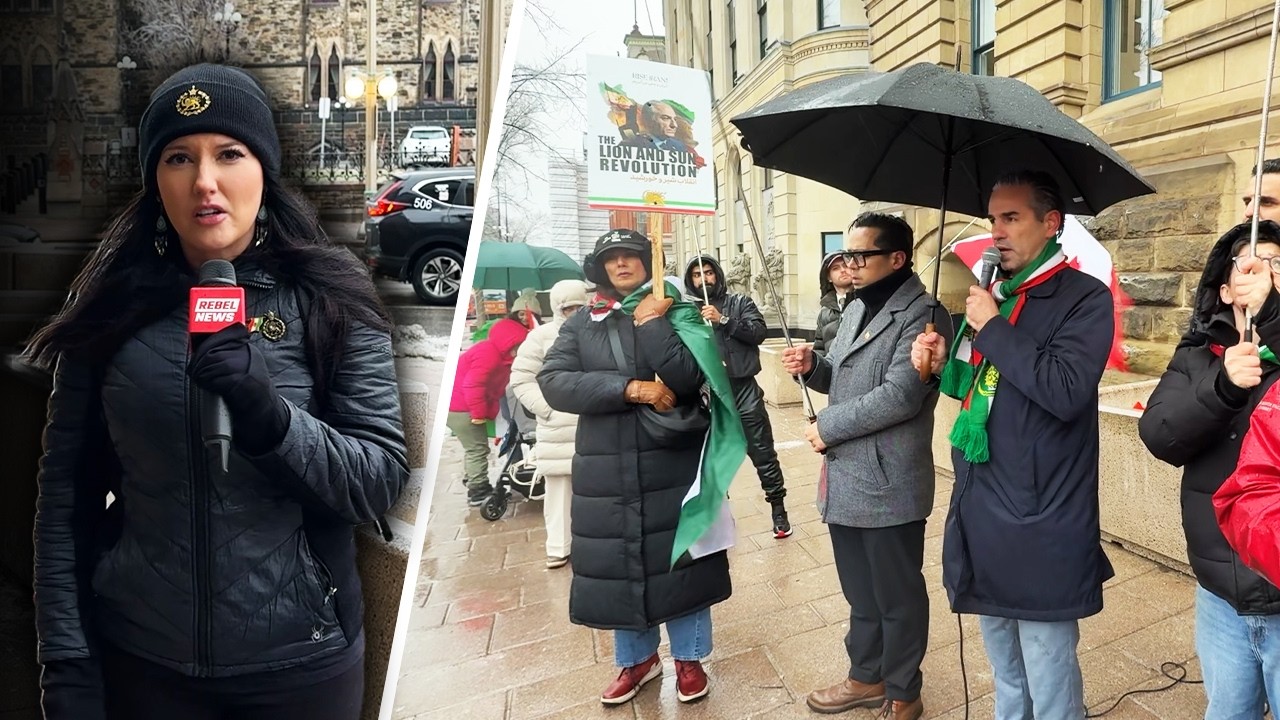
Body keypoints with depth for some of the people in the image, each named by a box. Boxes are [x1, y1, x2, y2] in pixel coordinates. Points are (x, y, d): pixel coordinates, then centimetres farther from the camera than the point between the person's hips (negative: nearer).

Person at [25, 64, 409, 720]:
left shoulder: (329, 303, -7)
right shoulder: (113, 308, -2)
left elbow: (381, 481, -12)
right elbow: (66, 489, 1)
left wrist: (269, 416, -26)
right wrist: (65, 658, -2)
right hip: (138, 658, 2)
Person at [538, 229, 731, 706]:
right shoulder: (580, 325, 6)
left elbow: (690, 378, -15)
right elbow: (553, 383, -11)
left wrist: (652, 323, -15)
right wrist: (631, 388, -18)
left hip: (674, 464, -2)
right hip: (607, 468, 2)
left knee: (680, 560, 7)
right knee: (617, 564, 11)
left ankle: (689, 656, 28)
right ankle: (637, 659, 32)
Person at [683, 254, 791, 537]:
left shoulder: (740, 302, 4)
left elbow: (758, 332, -10)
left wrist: (723, 319, -18)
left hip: (743, 389, -1)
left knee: (762, 452, 3)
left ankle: (778, 509, 16)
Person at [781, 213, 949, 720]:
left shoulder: (921, 314, -15)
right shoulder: (857, 309, 13)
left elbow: (899, 396, -25)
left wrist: (827, 426, -16)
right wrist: (812, 366, -1)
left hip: (887, 486, -8)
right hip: (845, 482, 8)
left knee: (897, 597, 9)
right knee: (861, 594, 22)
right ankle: (866, 677, 39)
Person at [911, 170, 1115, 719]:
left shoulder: (1084, 298, -11)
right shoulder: (991, 295, 13)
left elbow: (1065, 391, -26)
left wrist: (992, 327, -18)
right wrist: (943, 364, 2)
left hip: (1040, 527, -7)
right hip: (982, 513, 8)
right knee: (1005, 672, 23)